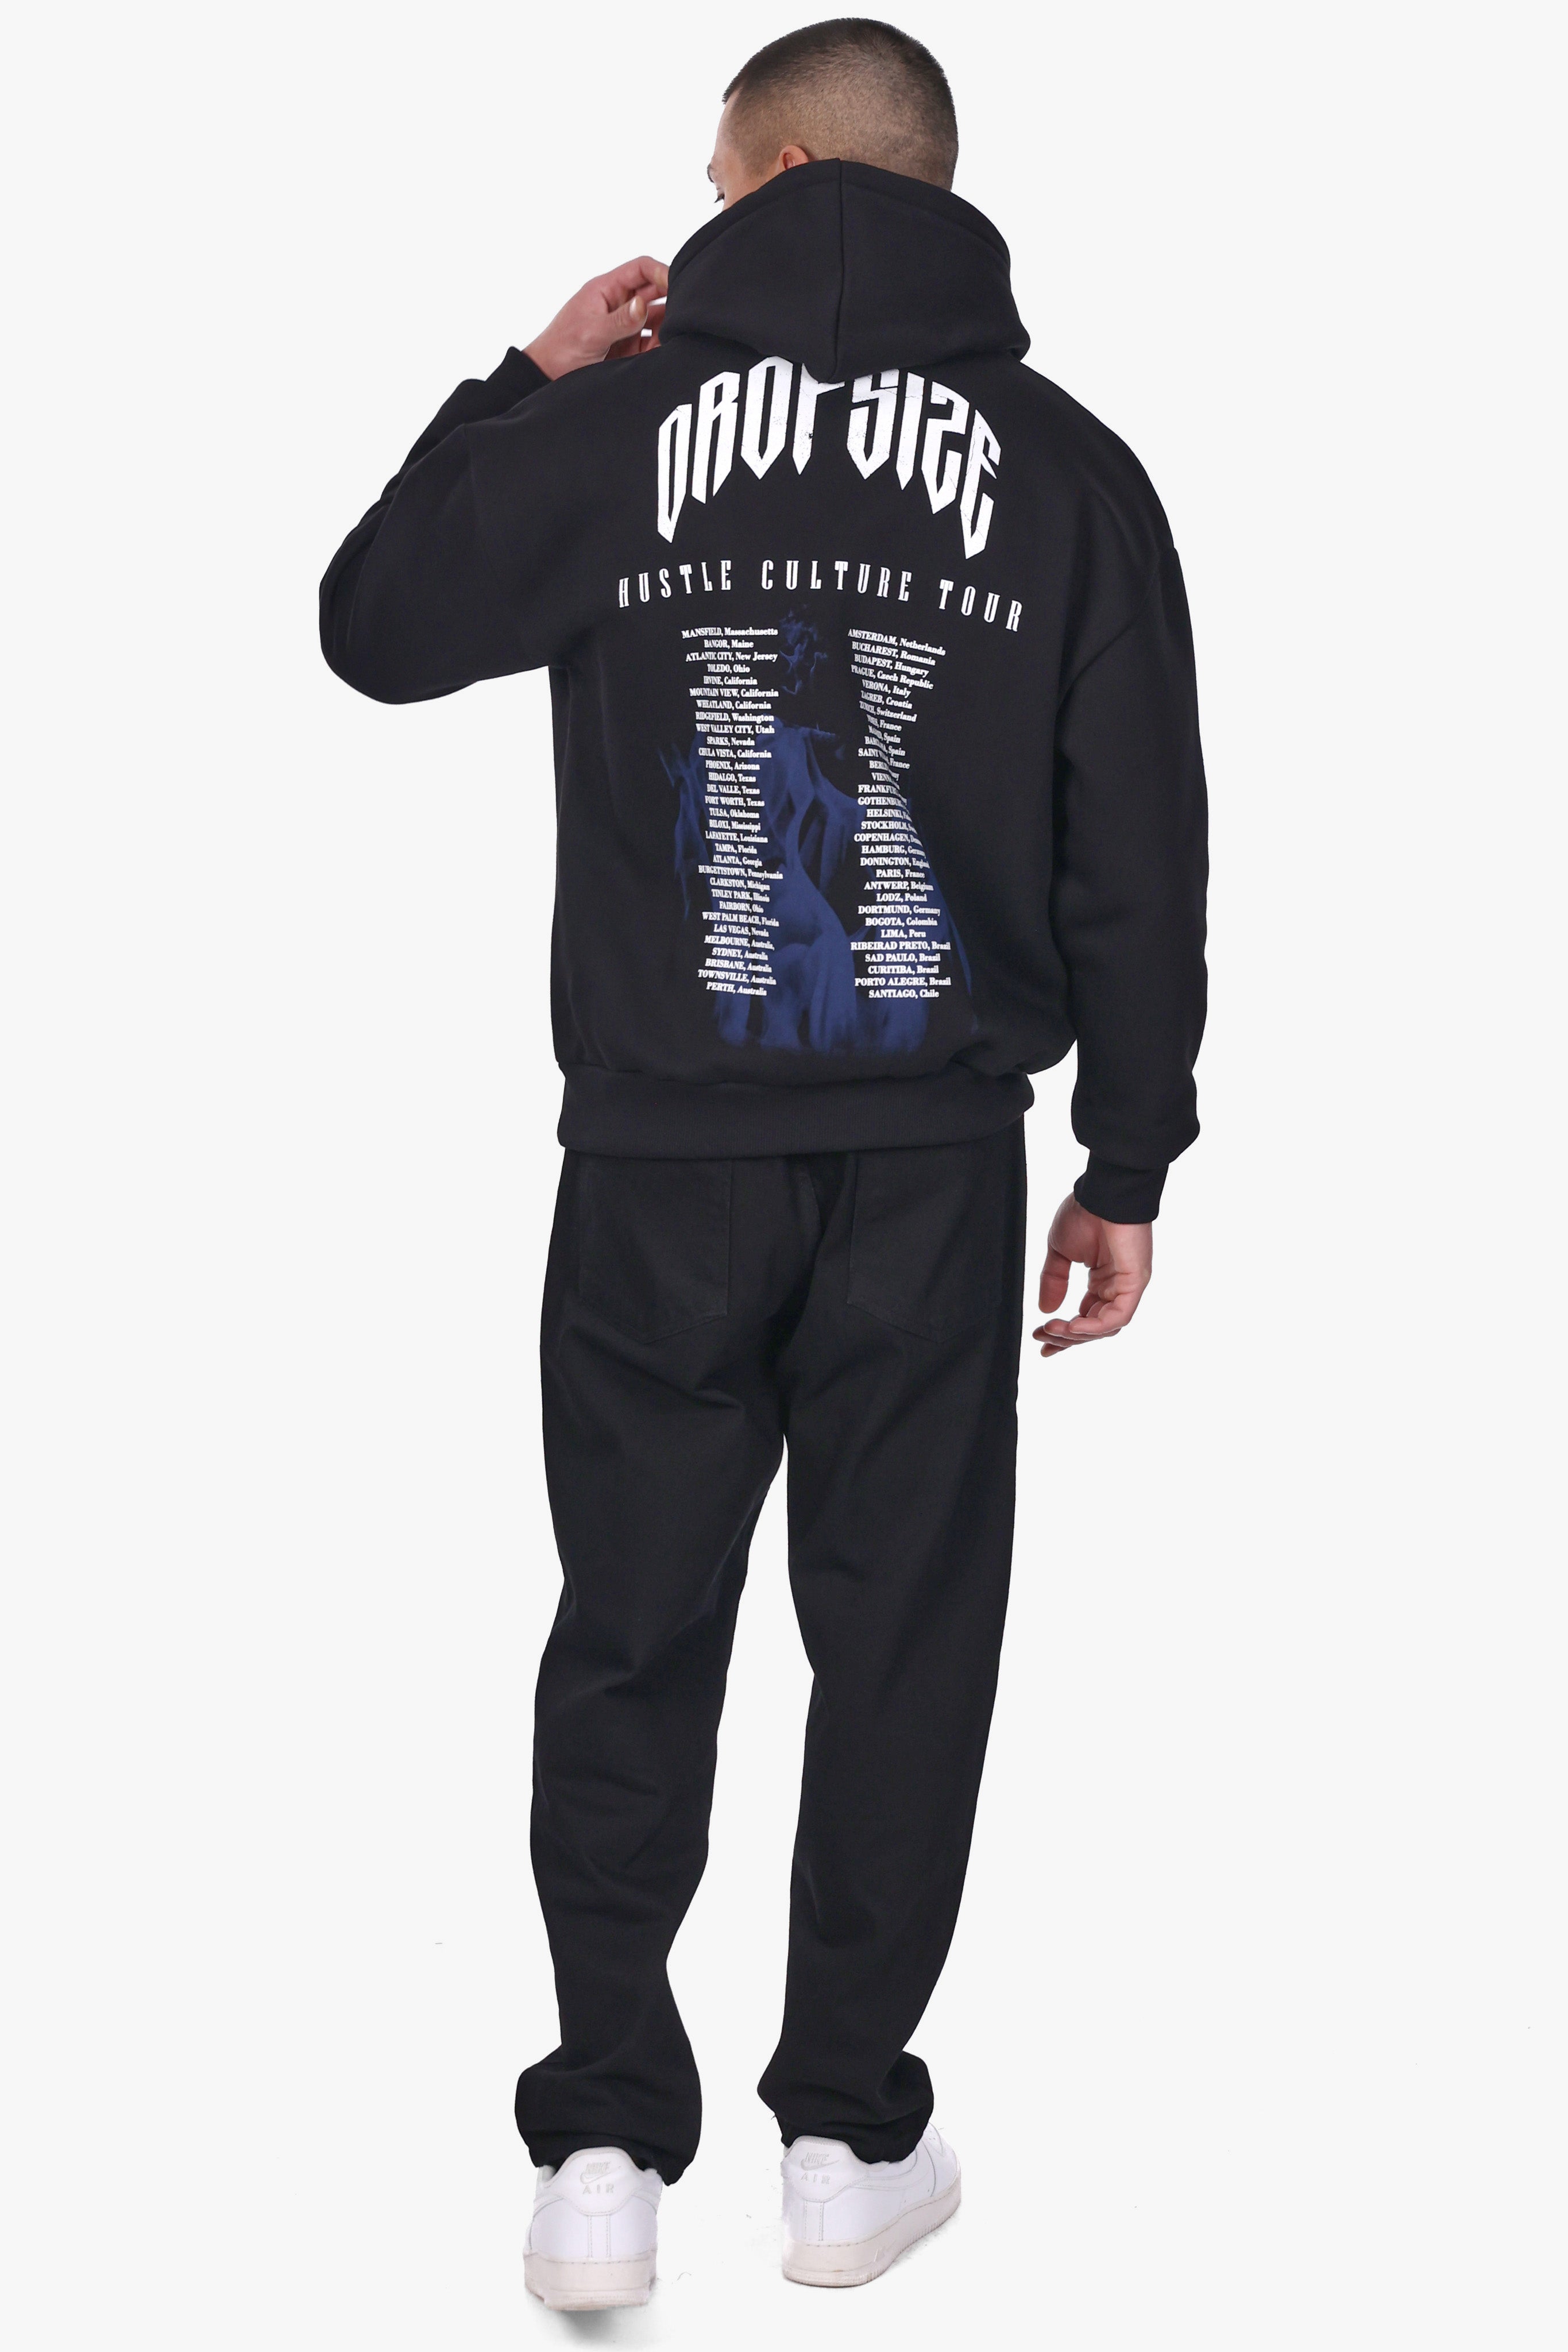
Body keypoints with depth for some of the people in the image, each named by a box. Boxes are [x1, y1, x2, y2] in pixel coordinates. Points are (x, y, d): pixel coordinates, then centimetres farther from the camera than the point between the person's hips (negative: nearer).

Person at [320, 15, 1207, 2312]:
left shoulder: (621, 422, -2)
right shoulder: (1066, 462, 2)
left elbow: (375, 626, 10)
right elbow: (1141, 851, 3)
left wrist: (526, 386, 17)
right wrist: (1131, 1160, 10)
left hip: (663, 1158, 0)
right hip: (937, 1164, 0)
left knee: (632, 1644, 10)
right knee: (902, 1640, 10)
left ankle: (604, 2149, 10)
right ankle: (851, 2138, 18)